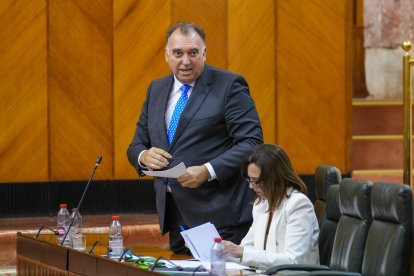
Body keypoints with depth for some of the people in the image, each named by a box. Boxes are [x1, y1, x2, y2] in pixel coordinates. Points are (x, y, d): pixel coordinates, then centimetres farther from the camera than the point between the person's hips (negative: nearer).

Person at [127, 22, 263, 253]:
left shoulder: (230, 86, -4)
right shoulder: (156, 89, 15)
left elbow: (252, 142, -10)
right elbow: (136, 146, 19)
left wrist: (208, 171, -21)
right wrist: (144, 156, -6)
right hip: (175, 217, 6)